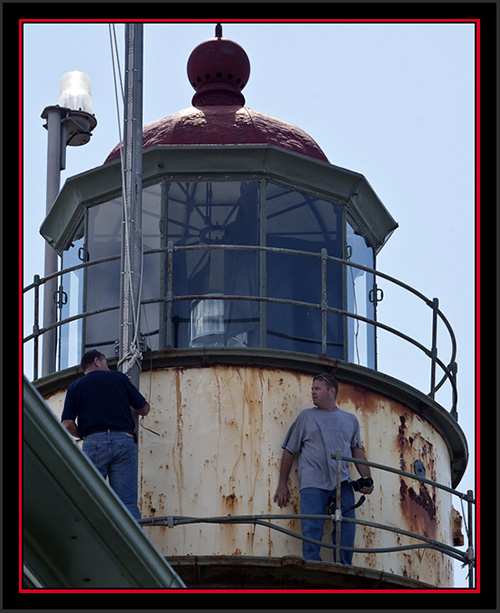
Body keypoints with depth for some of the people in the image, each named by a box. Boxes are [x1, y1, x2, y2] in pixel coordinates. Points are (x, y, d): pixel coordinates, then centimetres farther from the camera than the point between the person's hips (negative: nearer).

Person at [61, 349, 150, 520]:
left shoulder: (75, 386, 14)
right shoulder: (118, 378, 15)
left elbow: (67, 424, 3)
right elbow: (144, 409, 20)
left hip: (93, 442, 0)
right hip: (123, 440, 0)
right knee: (127, 503, -4)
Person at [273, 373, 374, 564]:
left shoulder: (350, 419, 21)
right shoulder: (306, 417, 16)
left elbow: (357, 451, 20)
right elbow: (289, 451, 16)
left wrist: (367, 479, 4)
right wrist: (282, 484, 9)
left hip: (342, 484, 2)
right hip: (313, 484, -2)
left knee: (346, 533, -7)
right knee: (311, 531, -14)